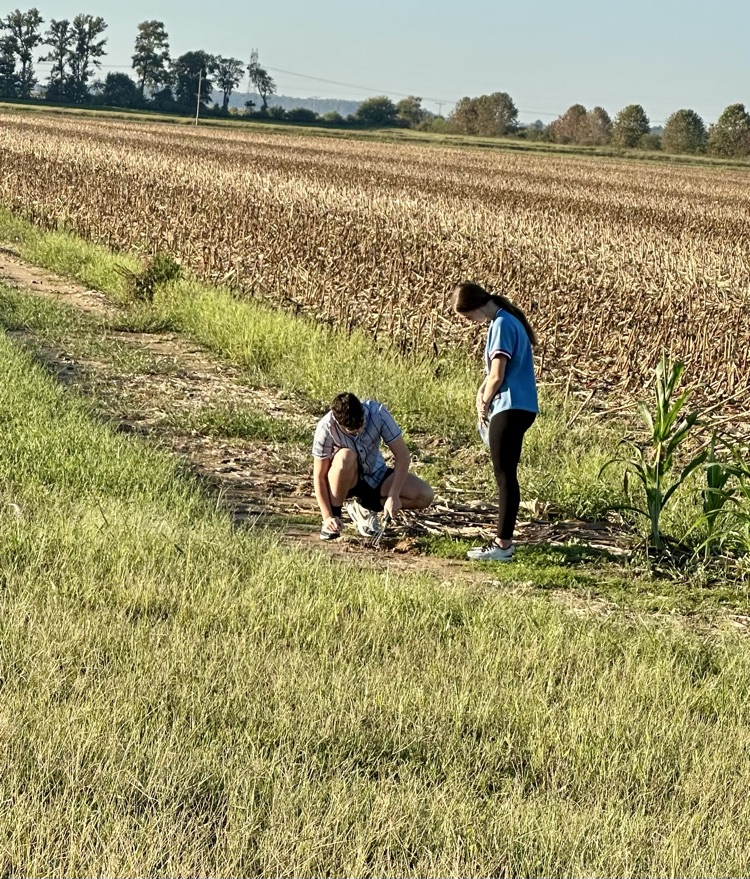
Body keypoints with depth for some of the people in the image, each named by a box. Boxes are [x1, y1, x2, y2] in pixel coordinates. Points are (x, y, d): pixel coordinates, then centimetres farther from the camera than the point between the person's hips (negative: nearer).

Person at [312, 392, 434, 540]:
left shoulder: (378, 413, -26)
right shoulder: (326, 428, -29)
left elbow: (402, 455, -21)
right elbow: (319, 477, -22)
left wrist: (393, 496, -28)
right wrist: (328, 517, -30)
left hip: (375, 476, 3)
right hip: (346, 480, -3)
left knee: (425, 496, -18)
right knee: (346, 457, -39)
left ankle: (364, 508, -1)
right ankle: (334, 515, -19)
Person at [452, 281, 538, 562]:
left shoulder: (501, 325, -15)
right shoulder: (508, 321, 16)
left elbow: (497, 375, -18)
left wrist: (485, 404, -2)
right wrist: (482, 393, 5)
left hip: (510, 409, -10)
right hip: (517, 408, 10)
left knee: (505, 475, -6)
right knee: (505, 475, 14)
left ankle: (503, 544, -4)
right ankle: (504, 539, 20)